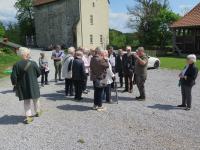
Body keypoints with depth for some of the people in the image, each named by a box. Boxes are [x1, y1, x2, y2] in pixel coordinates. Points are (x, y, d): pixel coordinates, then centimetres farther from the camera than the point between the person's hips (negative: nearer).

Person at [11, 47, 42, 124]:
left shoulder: (16, 65, -11)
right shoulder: (33, 63, -12)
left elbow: (13, 77, -12)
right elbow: (39, 73, -2)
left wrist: (15, 84, 6)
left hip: (22, 87, 1)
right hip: (33, 85, -1)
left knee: (26, 101, 14)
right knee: (35, 99, 21)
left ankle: (29, 116, 10)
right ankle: (38, 112, 37)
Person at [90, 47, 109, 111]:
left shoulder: (92, 59, 8)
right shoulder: (100, 59, -20)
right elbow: (107, 65, -16)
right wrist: (105, 59, -9)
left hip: (94, 77, 8)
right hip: (100, 78, -8)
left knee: (96, 91, 16)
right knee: (100, 92, 1)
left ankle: (95, 105, 25)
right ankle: (99, 106, 8)